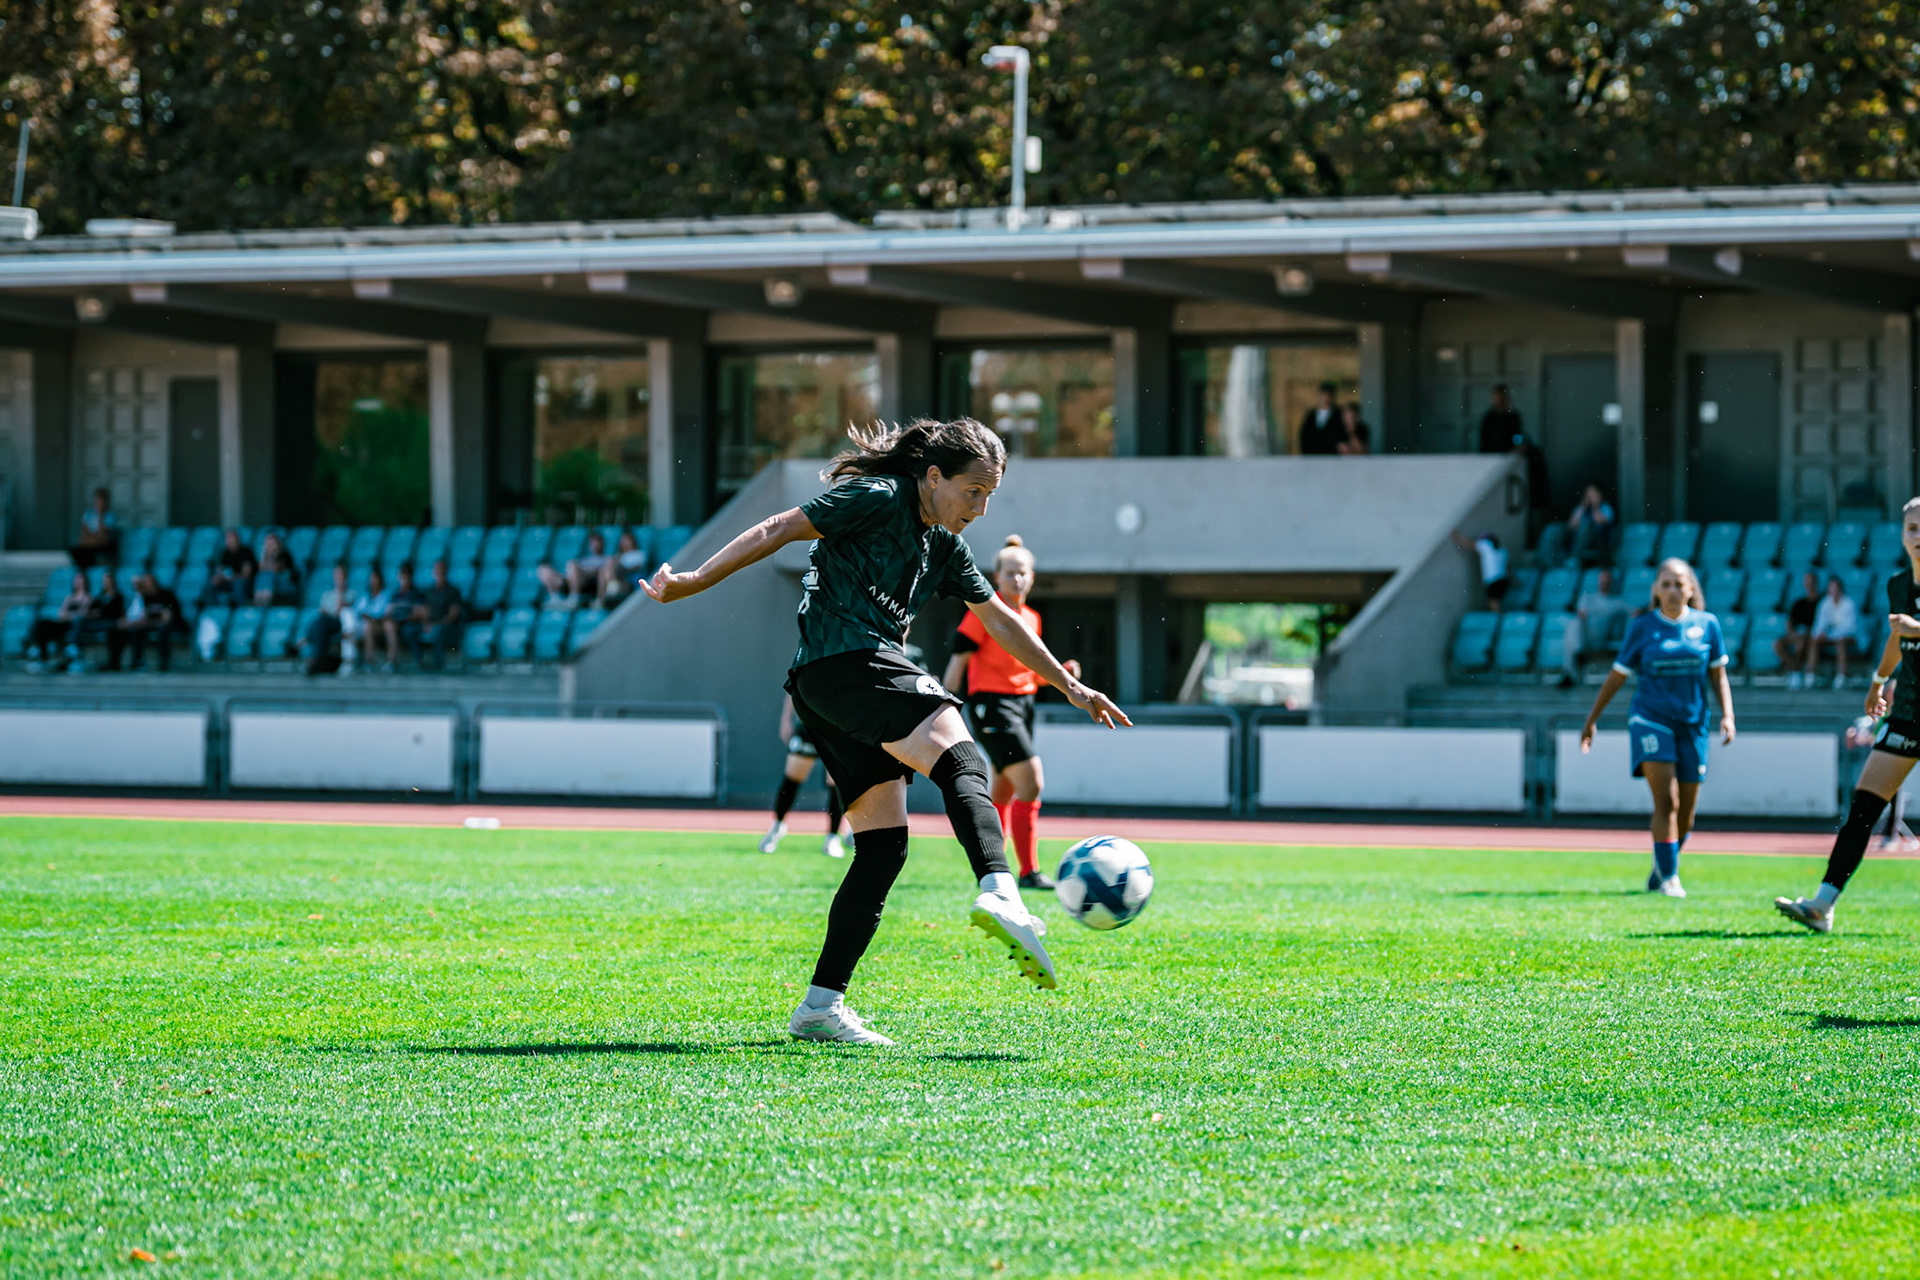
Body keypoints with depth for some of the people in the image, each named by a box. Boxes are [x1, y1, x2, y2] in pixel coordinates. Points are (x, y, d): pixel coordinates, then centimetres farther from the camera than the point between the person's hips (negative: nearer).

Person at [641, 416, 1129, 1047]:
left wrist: (1071, 687, 35)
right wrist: (692, 582, -6)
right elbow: (779, 530, -3)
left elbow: (999, 618, 33)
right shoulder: (879, 498, -2)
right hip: (846, 660, -10)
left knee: (882, 846, 4)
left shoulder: (943, 546, 25)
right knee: (962, 763, -28)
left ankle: (822, 1005, 2)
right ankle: (1000, 895, -54)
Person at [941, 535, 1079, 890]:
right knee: (1031, 782, -18)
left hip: (1022, 703, 8)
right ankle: (1029, 871, -17)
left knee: (1003, 794, 14)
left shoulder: (1031, 618, 14)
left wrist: (1061, 672, 3)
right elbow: (959, 659, -9)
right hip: (992, 702, -8)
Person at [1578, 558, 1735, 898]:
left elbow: (1718, 676, 13)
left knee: (1686, 813, 6)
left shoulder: (1707, 625, 4)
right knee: (1666, 799, -17)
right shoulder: (1642, 627, 0)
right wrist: (1592, 719, 11)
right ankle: (1669, 877, -16)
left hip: (1693, 724, 2)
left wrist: (1727, 715, -1)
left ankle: (1659, 871, 26)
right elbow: (1617, 676, 9)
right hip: (1650, 717, -2)